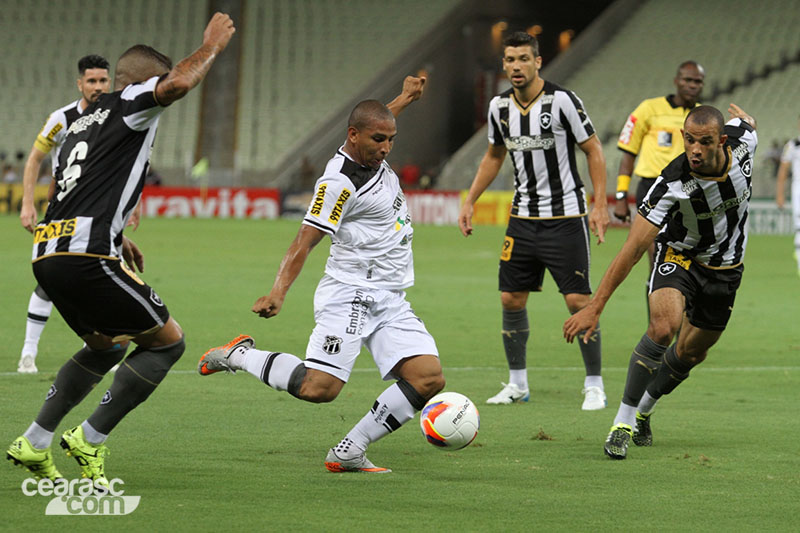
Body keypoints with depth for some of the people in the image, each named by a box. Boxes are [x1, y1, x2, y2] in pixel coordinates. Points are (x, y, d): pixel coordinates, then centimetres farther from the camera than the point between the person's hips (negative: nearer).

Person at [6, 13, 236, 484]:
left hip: (48, 253, 9)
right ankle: (90, 440, -1)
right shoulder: (126, 105, -1)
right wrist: (212, 46, -6)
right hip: (87, 257, -9)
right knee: (168, 340, 4)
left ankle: (34, 443, 20)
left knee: (107, 345, 28)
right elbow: (178, 84, -21)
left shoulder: (85, 122, 27)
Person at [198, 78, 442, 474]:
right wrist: (278, 293, -31)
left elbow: (376, 128, 37)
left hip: (391, 302, 9)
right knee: (318, 388, -22)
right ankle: (239, 355, 4)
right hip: (350, 297, -9)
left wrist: (404, 101, 46)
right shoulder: (339, 182, -15)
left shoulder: (373, 157, 10)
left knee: (429, 378, -10)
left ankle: (348, 453, -5)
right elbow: (305, 242, -20)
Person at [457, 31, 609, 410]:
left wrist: (600, 205, -15)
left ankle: (594, 386, 1)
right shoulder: (499, 107, 4)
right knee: (511, 299, 4)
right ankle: (517, 384, 17)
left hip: (565, 218, -5)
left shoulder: (562, 101, -13)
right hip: (523, 218, 5)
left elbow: (593, 150, -8)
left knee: (578, 300, -9)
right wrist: (470, 201, 15)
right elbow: (494, 156, 20)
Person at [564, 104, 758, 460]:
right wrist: (594, 308, -37)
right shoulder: (672, 184, -34)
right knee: (663, 326, -30)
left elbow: (745, 121, 4)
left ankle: (643, 413, 38)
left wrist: (741, 116, 30)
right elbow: (633, 248, -33)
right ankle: (623, 423, -20)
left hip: (725, 267, 4)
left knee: (690, 353, 12)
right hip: (678, 256, -4)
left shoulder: (742, 140, -24)